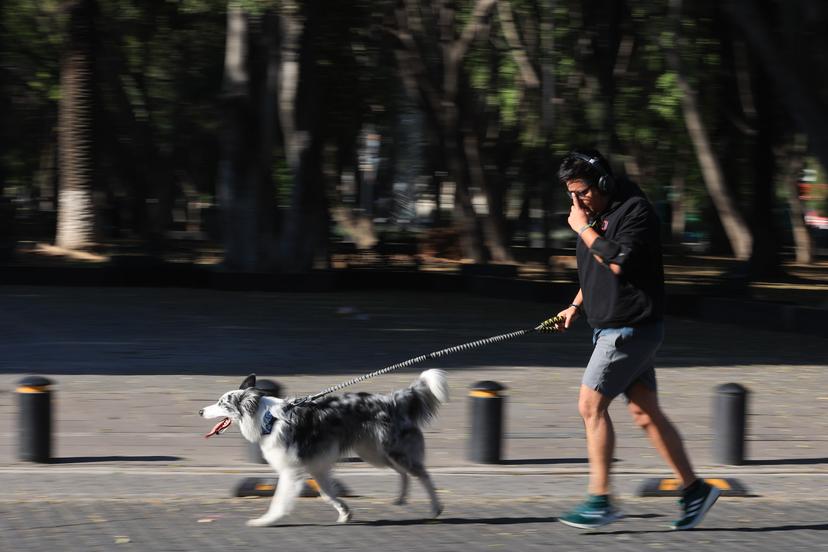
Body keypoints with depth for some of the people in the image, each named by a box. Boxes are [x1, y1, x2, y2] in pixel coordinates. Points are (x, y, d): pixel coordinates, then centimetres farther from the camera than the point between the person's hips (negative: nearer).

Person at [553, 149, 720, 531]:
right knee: (646, 414, 8)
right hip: (610, 328, 9)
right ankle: (694, 490, 13)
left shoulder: (635, 211, -13)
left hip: (631, 329, -9)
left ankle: (600, 501, -8)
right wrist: (576, 306, 18)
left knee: (591, 406, -11)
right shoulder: (594, 216, 15)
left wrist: (583, 229, -16)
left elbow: (617, 262, -25)